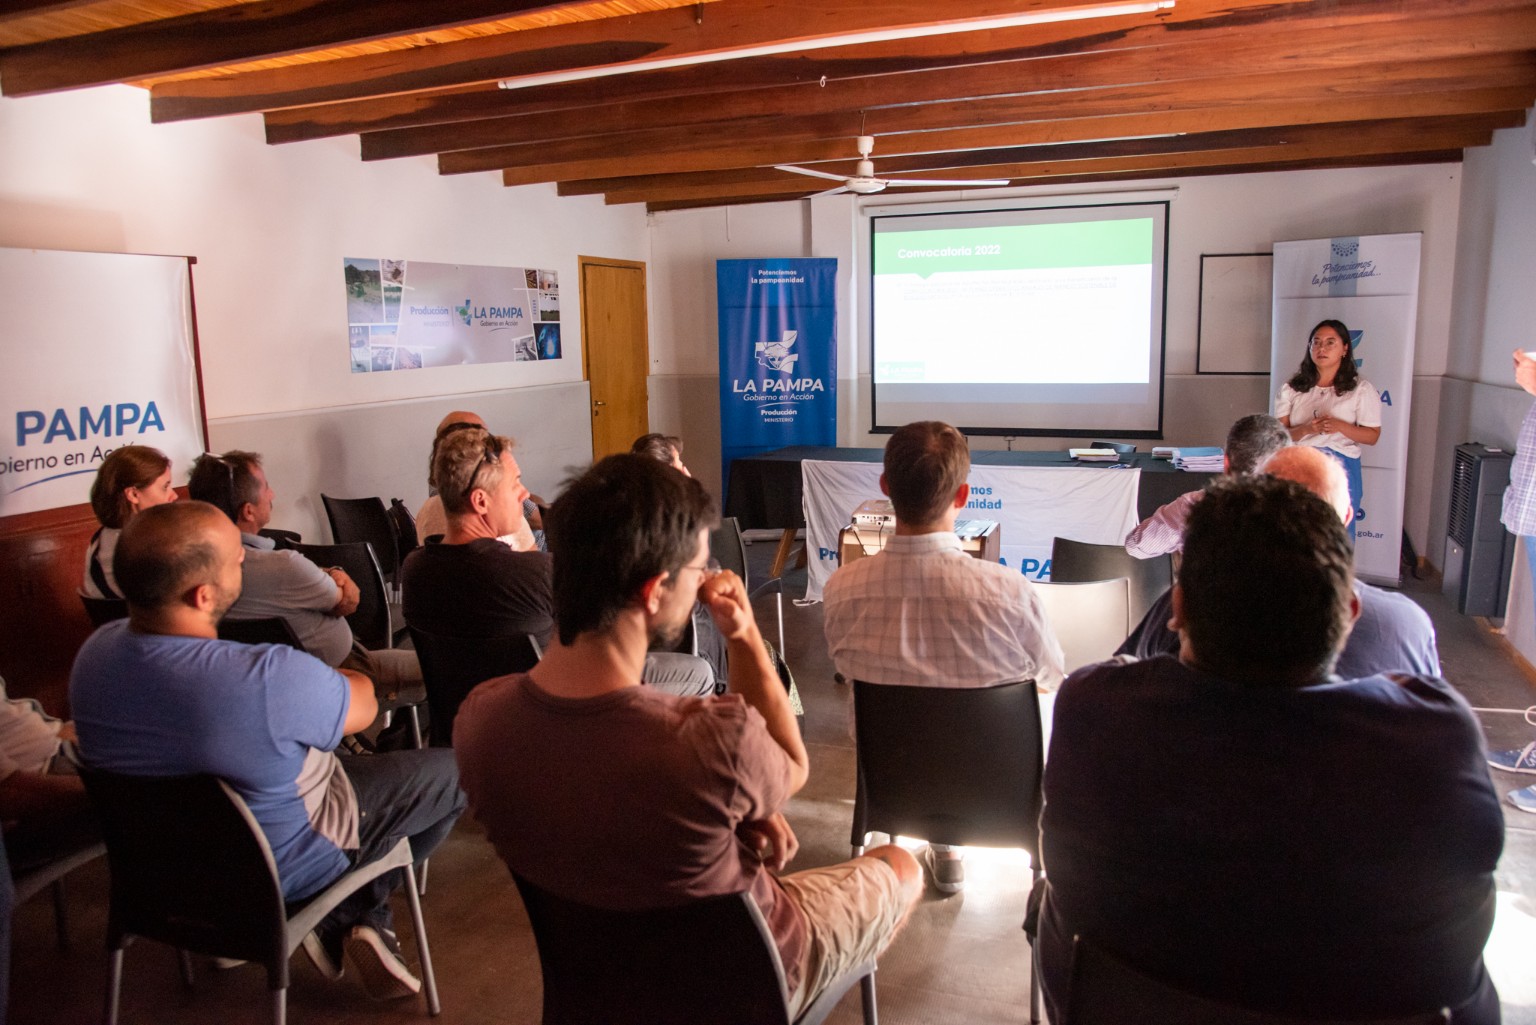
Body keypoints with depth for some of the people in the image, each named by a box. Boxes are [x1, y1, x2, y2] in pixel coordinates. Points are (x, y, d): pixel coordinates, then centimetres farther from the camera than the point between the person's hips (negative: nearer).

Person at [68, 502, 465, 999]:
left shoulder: (94, 653, -17)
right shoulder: (270, 679, -40)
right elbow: (362, 706, -17)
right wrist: (343, 675, 5)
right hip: (278, 869, -6)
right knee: (451, 773, 7)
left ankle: (342, 924, 20)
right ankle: (349, 918, 16)